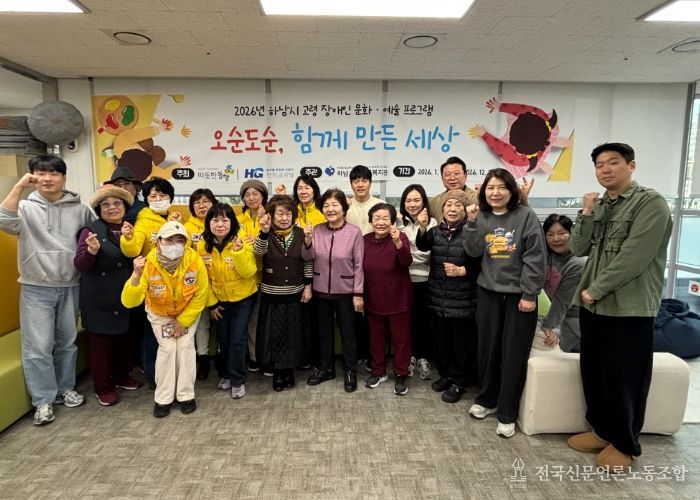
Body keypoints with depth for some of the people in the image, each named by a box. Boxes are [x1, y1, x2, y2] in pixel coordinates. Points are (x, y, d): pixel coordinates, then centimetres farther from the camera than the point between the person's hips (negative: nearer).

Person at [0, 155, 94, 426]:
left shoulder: (80, 209, 2)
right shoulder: (26, 207, -3)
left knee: (67, 342, 15)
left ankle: (65, 389, 32)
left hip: (70, 287, 2)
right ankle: (43, 401, 15)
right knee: (38, 346, 1)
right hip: (36, 289, -2)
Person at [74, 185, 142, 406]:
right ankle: (102, 387, 19)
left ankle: (121, 376, 34)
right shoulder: (91, 230, -9)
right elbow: (80, 266, -15)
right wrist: (91, 251, -32)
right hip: (99, 299, -5)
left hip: (125, 296, 5)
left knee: (123, 338, 16)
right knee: (100, 341, 5)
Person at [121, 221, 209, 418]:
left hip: (188, 311, 0)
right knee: (167, 348, -8)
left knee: (185, 346, -7)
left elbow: (200, 296, -16)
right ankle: (163, 398, 9)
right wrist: (136, 275, -51)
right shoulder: (148, 264, -30)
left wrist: (183, 321, -13)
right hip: (159, 313, 0)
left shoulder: (195, 261, -30)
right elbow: (129, 302, -35)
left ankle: (186, 395, 11)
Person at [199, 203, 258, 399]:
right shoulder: (203, 244, -11)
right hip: (220, 299, 3)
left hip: (244, 297, -3)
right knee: (223, 339, 14)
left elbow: (249, 272, -26)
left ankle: (237, 380, 15)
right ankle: (225, 374, 37)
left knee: (237, 339, -4)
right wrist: (211, 303, 1)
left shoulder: (242, 240, -20)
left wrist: (238, 251, -40)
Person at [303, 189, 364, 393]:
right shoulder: (317, 230, -3)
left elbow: (359, 265, -9)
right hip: (321, 289, 4)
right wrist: (307, 240, -21)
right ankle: (326, 368, 35)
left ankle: (350, 371, 28)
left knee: (347, 331, 10)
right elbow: (308, 257, -3)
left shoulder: (354, 232, -12)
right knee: (324, 331, 18)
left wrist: (358, 294, -10)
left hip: (345, 291, -3)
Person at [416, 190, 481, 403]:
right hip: (438, 297, 4)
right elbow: (422, 246, -13)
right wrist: (422, 228, -30)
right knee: (441, 340, 16)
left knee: (462, 342, 6)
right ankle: (445, 374, 34)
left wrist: (462, 270, -18)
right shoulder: (435, 231, 6)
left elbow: (481, 264, -4)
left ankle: (458, 382, 22)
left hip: (463, 299, -4)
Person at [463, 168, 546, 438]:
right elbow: (473, 251, -4)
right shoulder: (481, 217, 6)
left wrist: (529, 294, -13)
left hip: (519, 294, -3)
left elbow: (535, 257, -10)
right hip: (489, 292, 4)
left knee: (513, 354, 4)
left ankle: (507, 413, 17)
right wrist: (471, 222, -15)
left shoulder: (526, 216, -7)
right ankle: (486, 399, 32)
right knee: (487, 348, 11)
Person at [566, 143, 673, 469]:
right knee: (593, 372, 15)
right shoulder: (599, 205, 12)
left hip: (629, 309, -6)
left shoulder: (650, 203, -10)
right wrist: (587, 214, -5)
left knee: (623, 379, 5)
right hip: (593, 306, 7)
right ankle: (601, 430, 34)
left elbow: (634, 258, -19)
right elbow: (578, 250, 6)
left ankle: (624, 443, 25)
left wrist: (595, 290, -14)